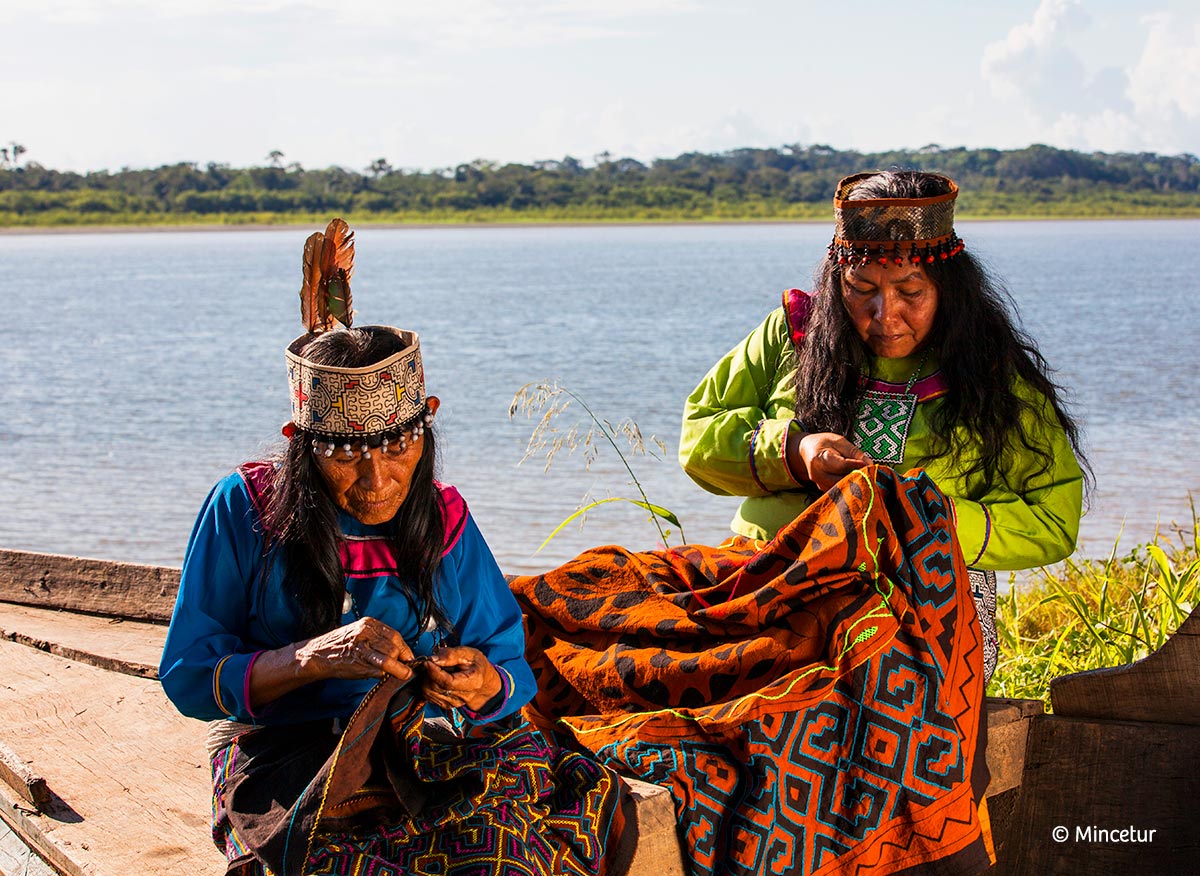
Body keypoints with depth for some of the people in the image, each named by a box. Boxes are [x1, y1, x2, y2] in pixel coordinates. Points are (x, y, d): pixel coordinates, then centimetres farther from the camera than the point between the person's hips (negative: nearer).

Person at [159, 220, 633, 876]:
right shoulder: (246, 509, -4)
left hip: (423, 747, 3)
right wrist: (313, 658, -23)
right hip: (282, 757, -2)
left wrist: (484, 685, -19)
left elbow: (511, 666, 6)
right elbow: (186, 678, -6)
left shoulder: (443, 519, 4)